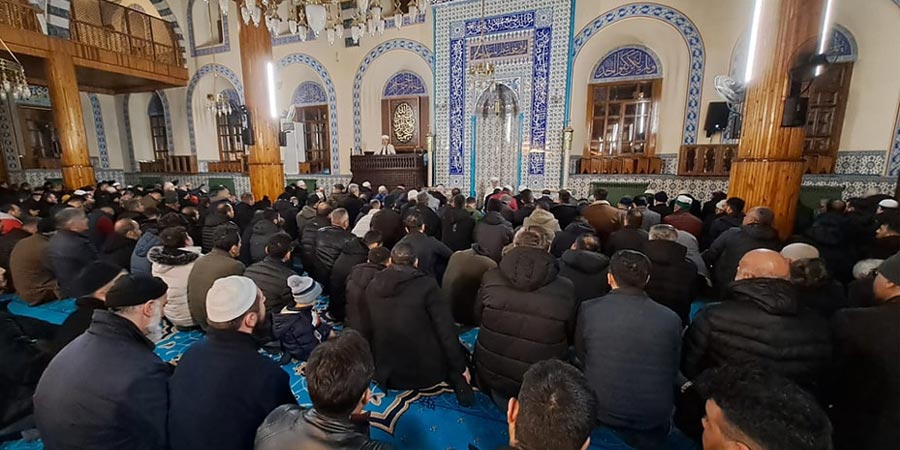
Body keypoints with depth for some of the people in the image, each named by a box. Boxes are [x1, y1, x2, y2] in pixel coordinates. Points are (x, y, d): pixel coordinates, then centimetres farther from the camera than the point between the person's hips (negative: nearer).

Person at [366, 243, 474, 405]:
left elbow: (370, 330, 9)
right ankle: (459, 384, 9)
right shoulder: (426, 284, -17)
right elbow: (446, 329, -13)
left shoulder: (372, 285, -3)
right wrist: (460, 366, -1)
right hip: (426, 370, -5)